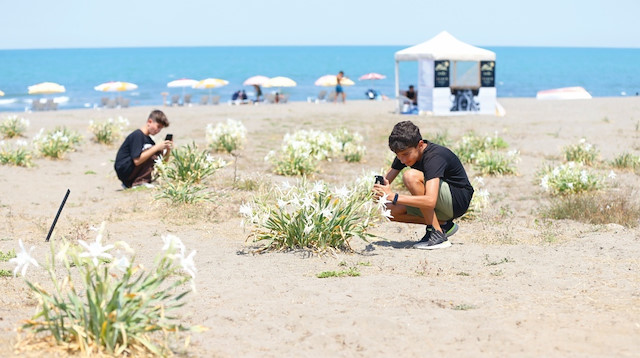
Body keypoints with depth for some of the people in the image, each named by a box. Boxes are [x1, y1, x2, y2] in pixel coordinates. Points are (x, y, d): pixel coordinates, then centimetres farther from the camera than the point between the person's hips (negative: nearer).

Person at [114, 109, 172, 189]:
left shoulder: (147, 139, 18)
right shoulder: (137, 135, -13)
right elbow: (137, 161, -24)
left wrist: (168, 150, -4)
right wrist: (157, 148, -23)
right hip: (124, 171, -9)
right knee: (152, 151, -17)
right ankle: (140, 182, -21)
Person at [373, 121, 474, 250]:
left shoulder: (434, 156, -28)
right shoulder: (405, 151, -4)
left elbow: (430, 201, -40)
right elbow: (386, 181, -2)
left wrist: (393, 197, -41)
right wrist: (379, 191, -26)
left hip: (459, 200, -8)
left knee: (411, 176, -30)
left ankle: (437, 234, -22)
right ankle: (443, 225, 1)